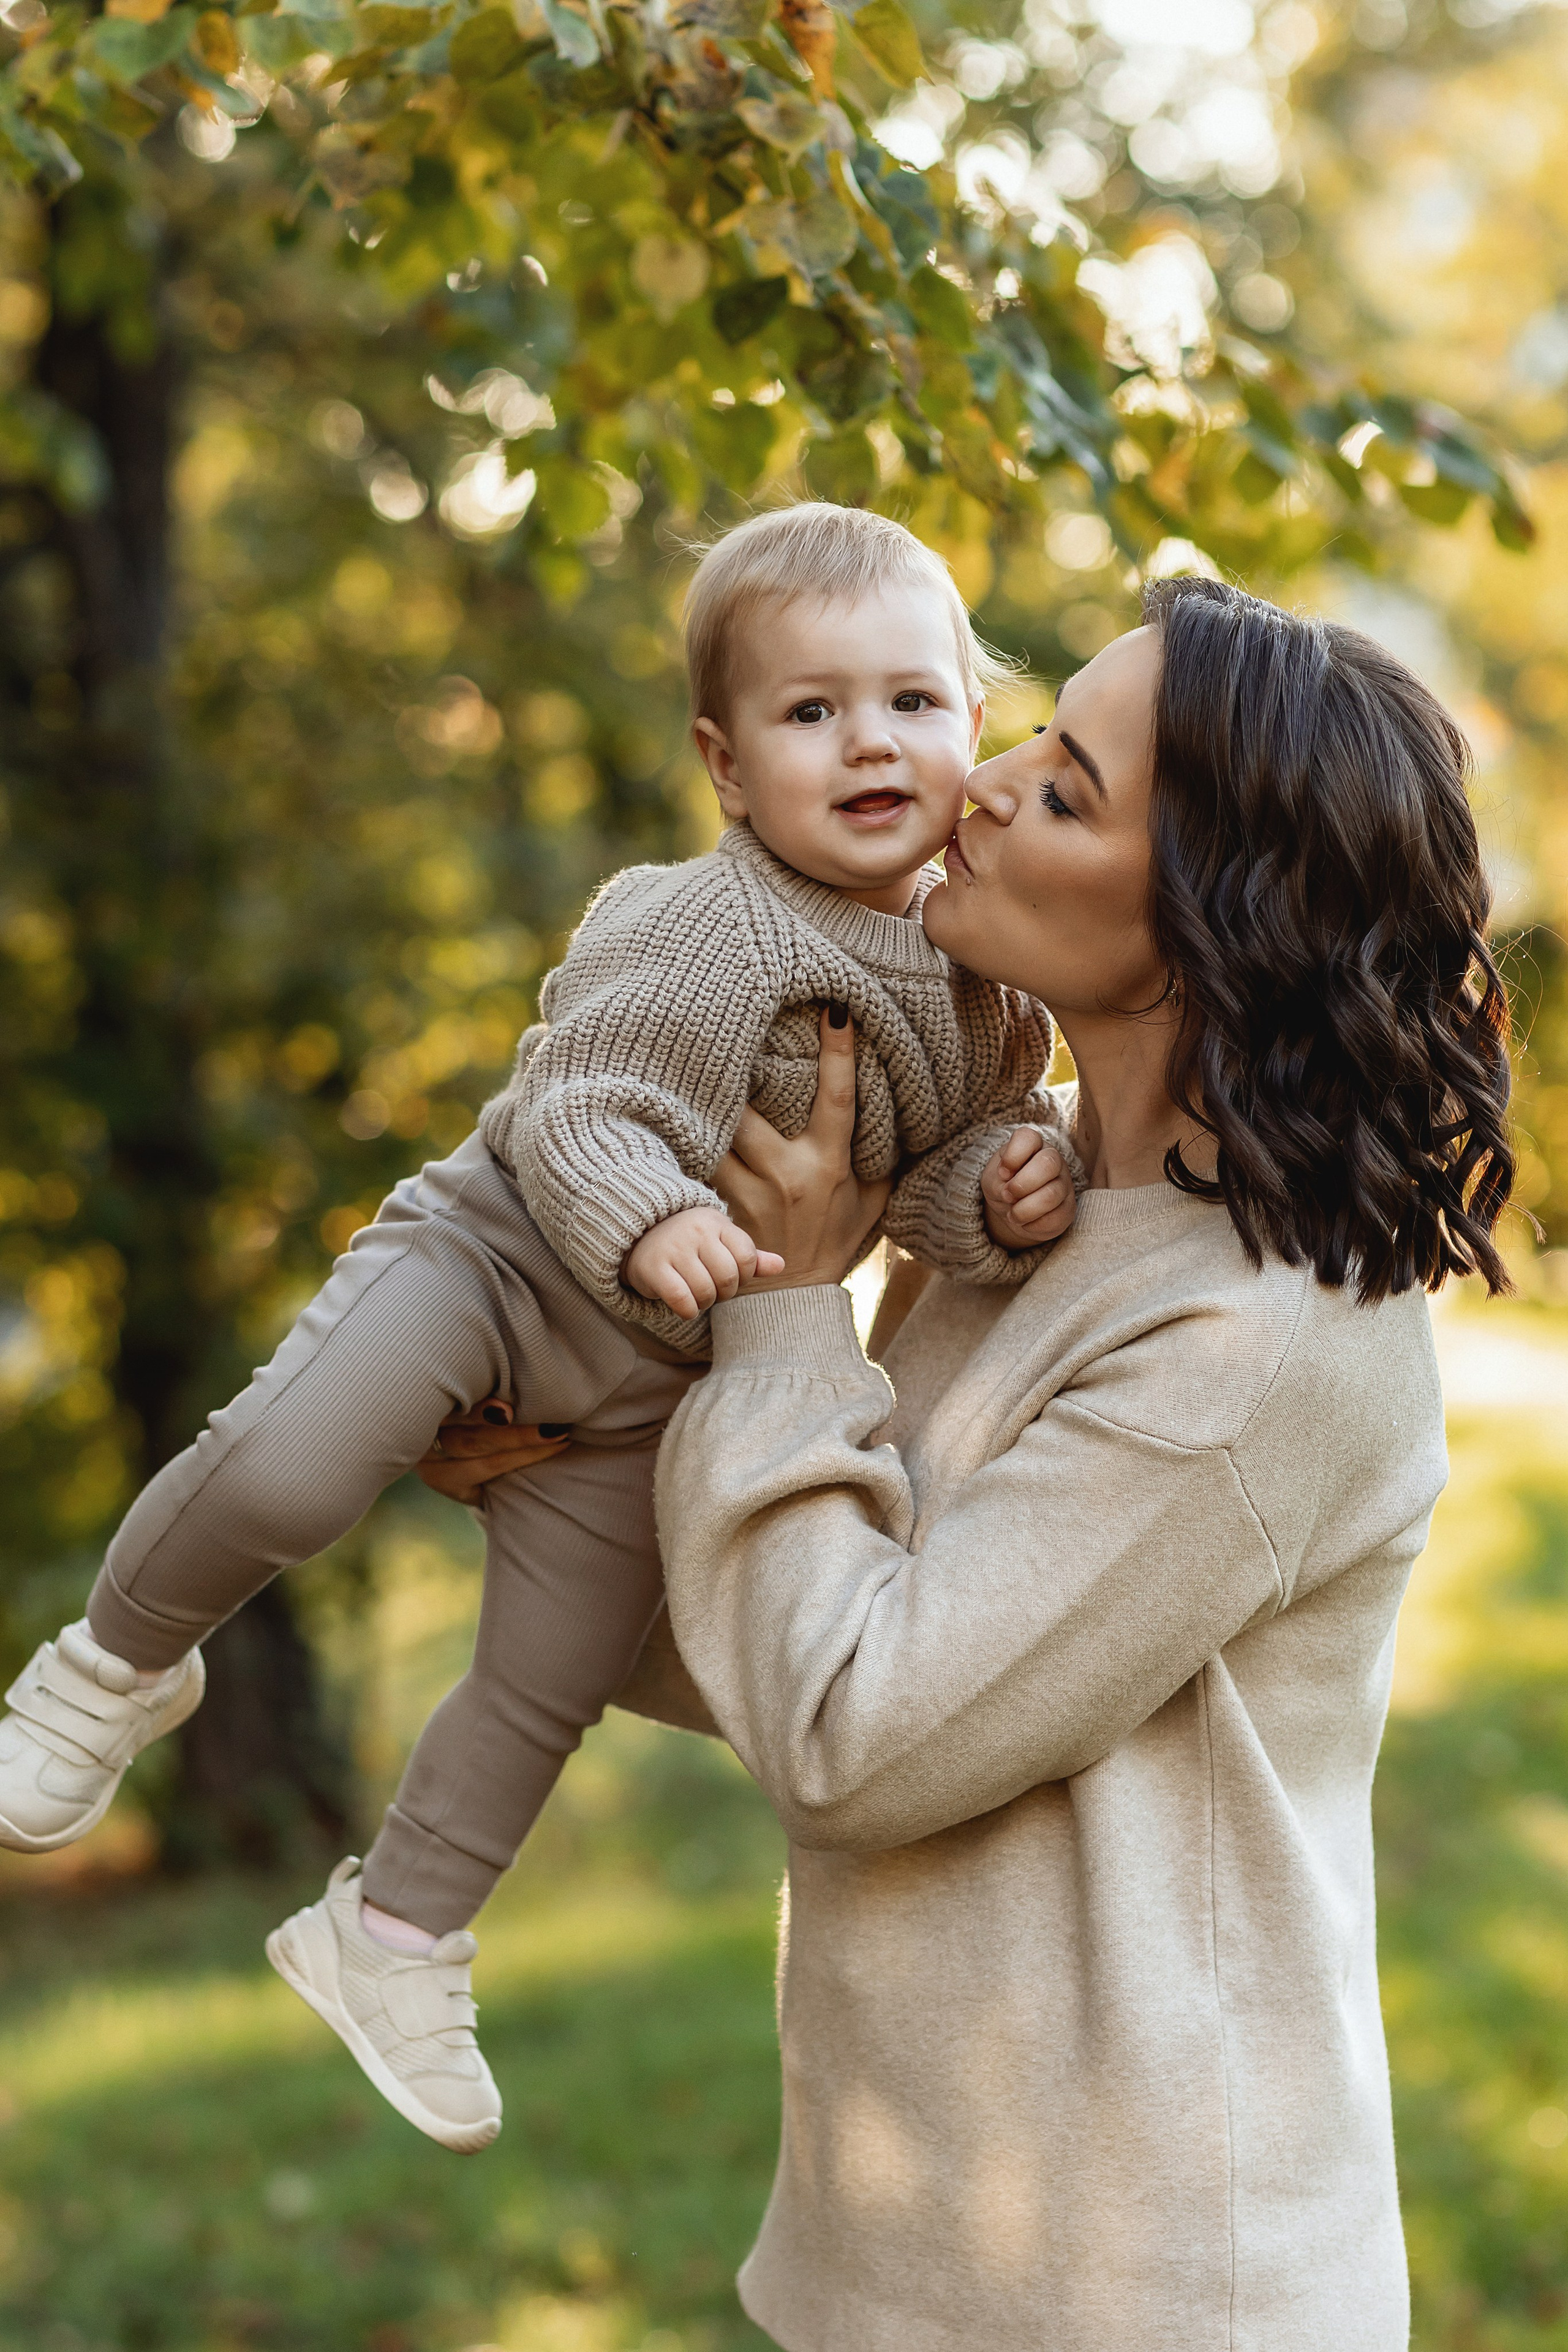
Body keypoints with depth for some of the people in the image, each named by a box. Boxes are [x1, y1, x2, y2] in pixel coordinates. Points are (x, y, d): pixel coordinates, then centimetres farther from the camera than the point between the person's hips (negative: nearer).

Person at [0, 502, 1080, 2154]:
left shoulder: (984, 975, -3)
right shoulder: (704, 928, -22)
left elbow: (927, 1178, 1)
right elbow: (572, 1112, -24)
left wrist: (999, 1196, -21)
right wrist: (650, 1226, -43)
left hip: (647, 1386, 5)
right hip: (497, 1254, -5)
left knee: (549, 1688, 10)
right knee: (283, 1468, -29)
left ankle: (393, 1937, 33)